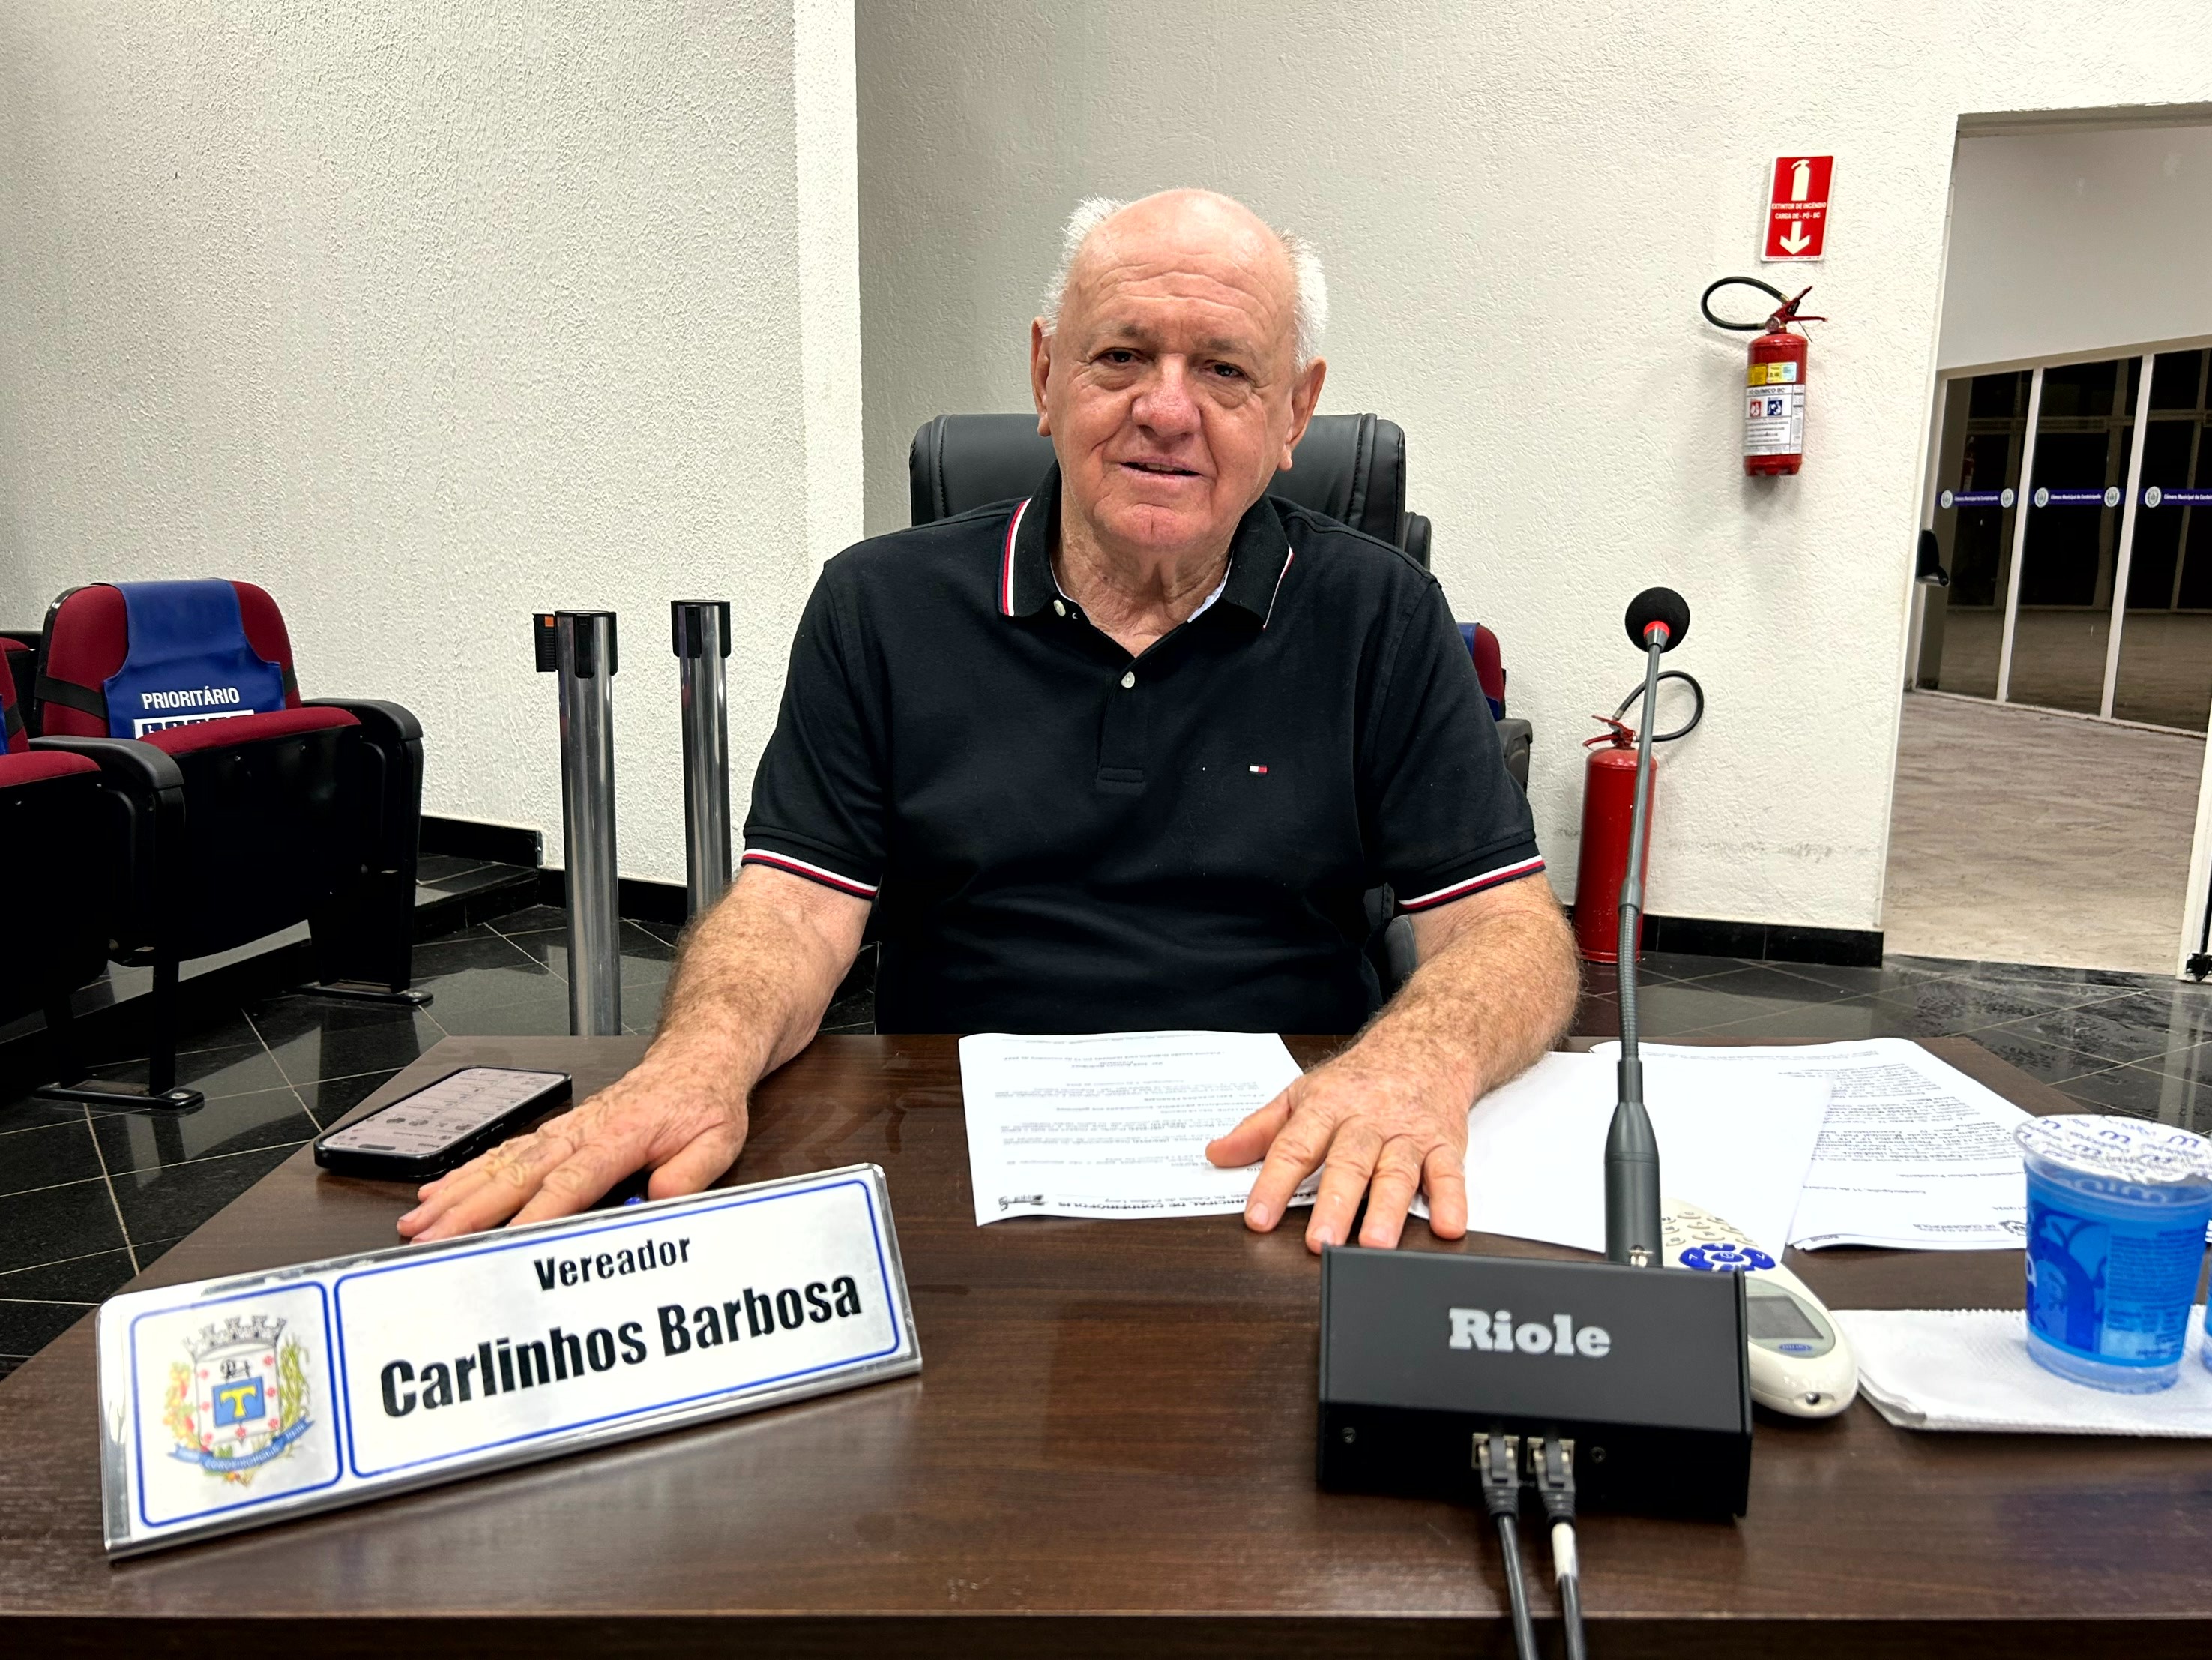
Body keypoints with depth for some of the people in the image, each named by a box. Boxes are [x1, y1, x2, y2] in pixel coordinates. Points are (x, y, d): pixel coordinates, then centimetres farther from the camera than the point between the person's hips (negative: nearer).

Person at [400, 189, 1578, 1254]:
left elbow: (1510, 931, -3)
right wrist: (697, 1064, -25)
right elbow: (791, 906, -2)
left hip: (1288, 1182, 1)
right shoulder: (881, 608, 5)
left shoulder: (1380, 619, 3)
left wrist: (1419, 1066, -27)